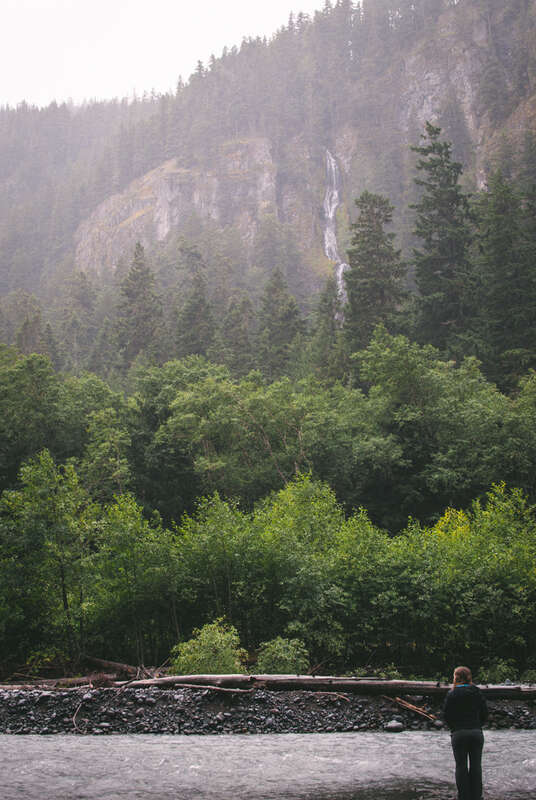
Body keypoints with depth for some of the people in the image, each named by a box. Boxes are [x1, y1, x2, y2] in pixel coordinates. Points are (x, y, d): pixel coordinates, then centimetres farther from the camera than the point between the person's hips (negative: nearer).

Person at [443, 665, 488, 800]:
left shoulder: (452, 694, -5)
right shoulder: (477, 693, 5)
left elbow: (446, 715, -5)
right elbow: (484, 714, 5)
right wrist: (476, 726, 13)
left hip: (459, 734, -3)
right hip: (477, 733, 3)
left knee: (461, 766, 5)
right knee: (476, 766, 8)